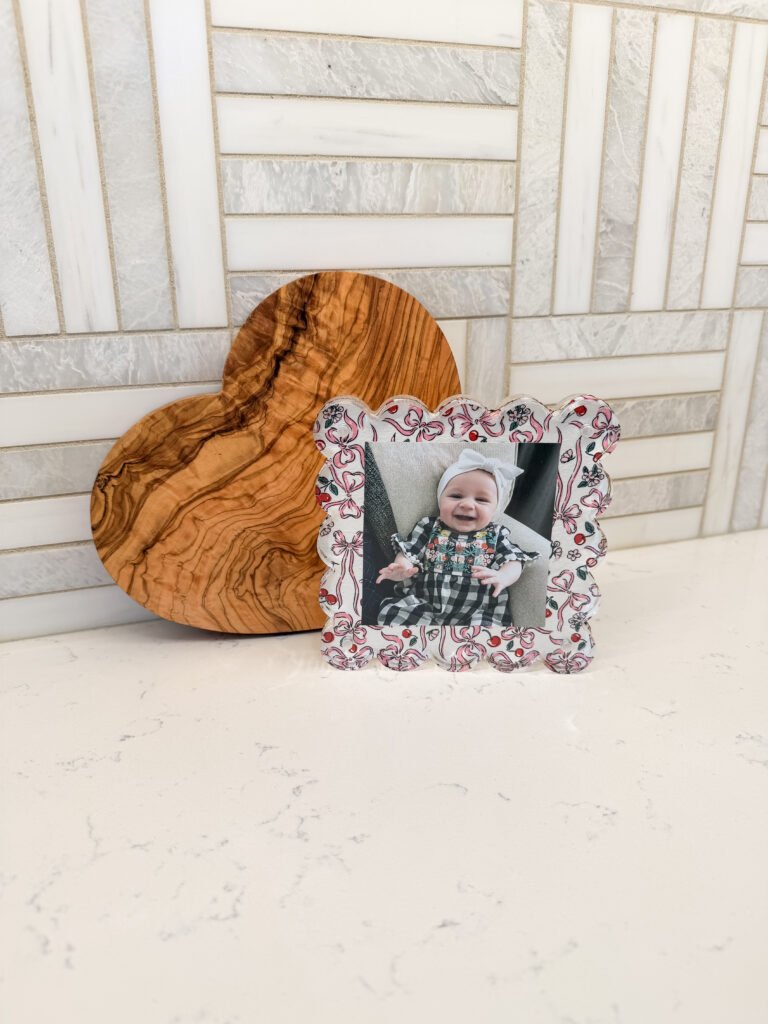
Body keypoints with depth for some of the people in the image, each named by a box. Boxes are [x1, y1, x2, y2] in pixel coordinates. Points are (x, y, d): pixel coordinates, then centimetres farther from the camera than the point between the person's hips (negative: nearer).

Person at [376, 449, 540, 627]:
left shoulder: (496, 534, 12)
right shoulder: (429, 527, 12)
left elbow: (513, 562, 2)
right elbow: (408, 554, 6)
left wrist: (501, 578, -23)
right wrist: (400, 570, -20)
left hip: (477, 611, -1)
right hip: (422, 604, 1)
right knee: (393, 612, -24)